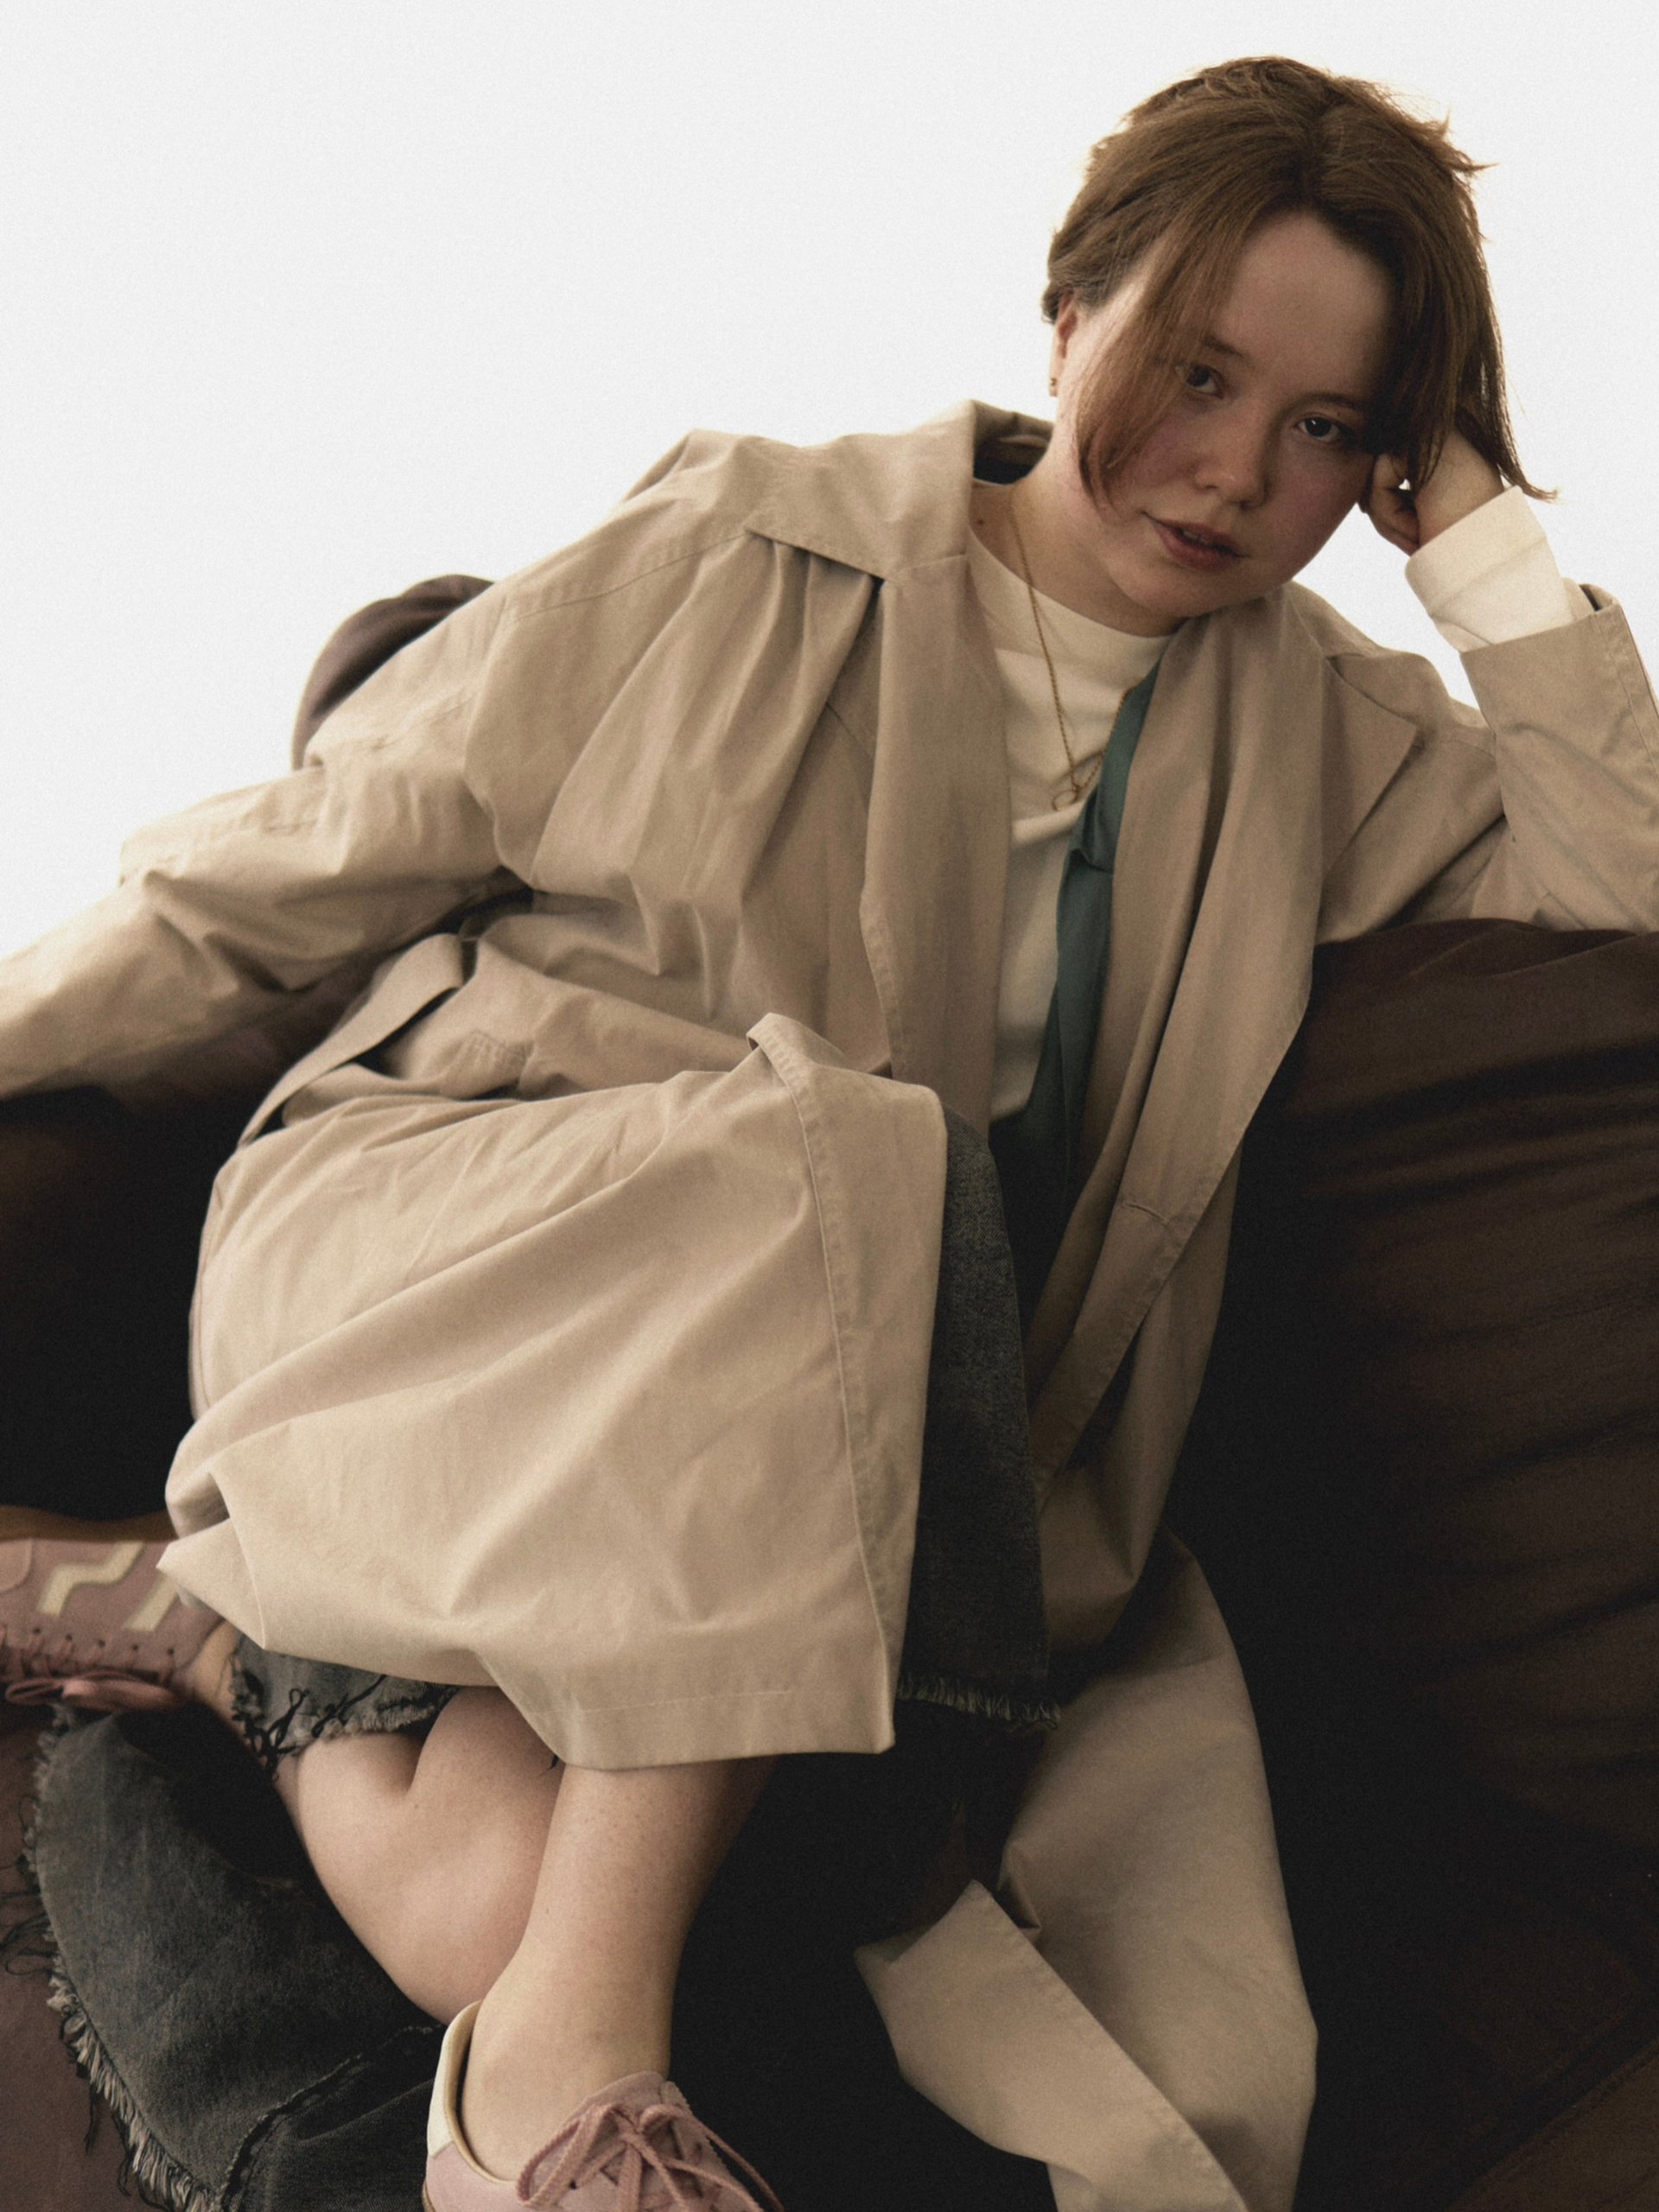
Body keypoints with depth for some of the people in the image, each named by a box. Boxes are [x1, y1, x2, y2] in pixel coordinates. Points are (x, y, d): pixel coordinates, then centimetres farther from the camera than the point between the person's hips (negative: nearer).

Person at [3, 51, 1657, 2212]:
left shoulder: (1327, 734, 15)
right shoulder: (738, 561, 4)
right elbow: (291, 880, 11)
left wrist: (1476, 528, 2)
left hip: (910, 1493, 3)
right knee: (803, 1156, -39)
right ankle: (576, 2023, -33)